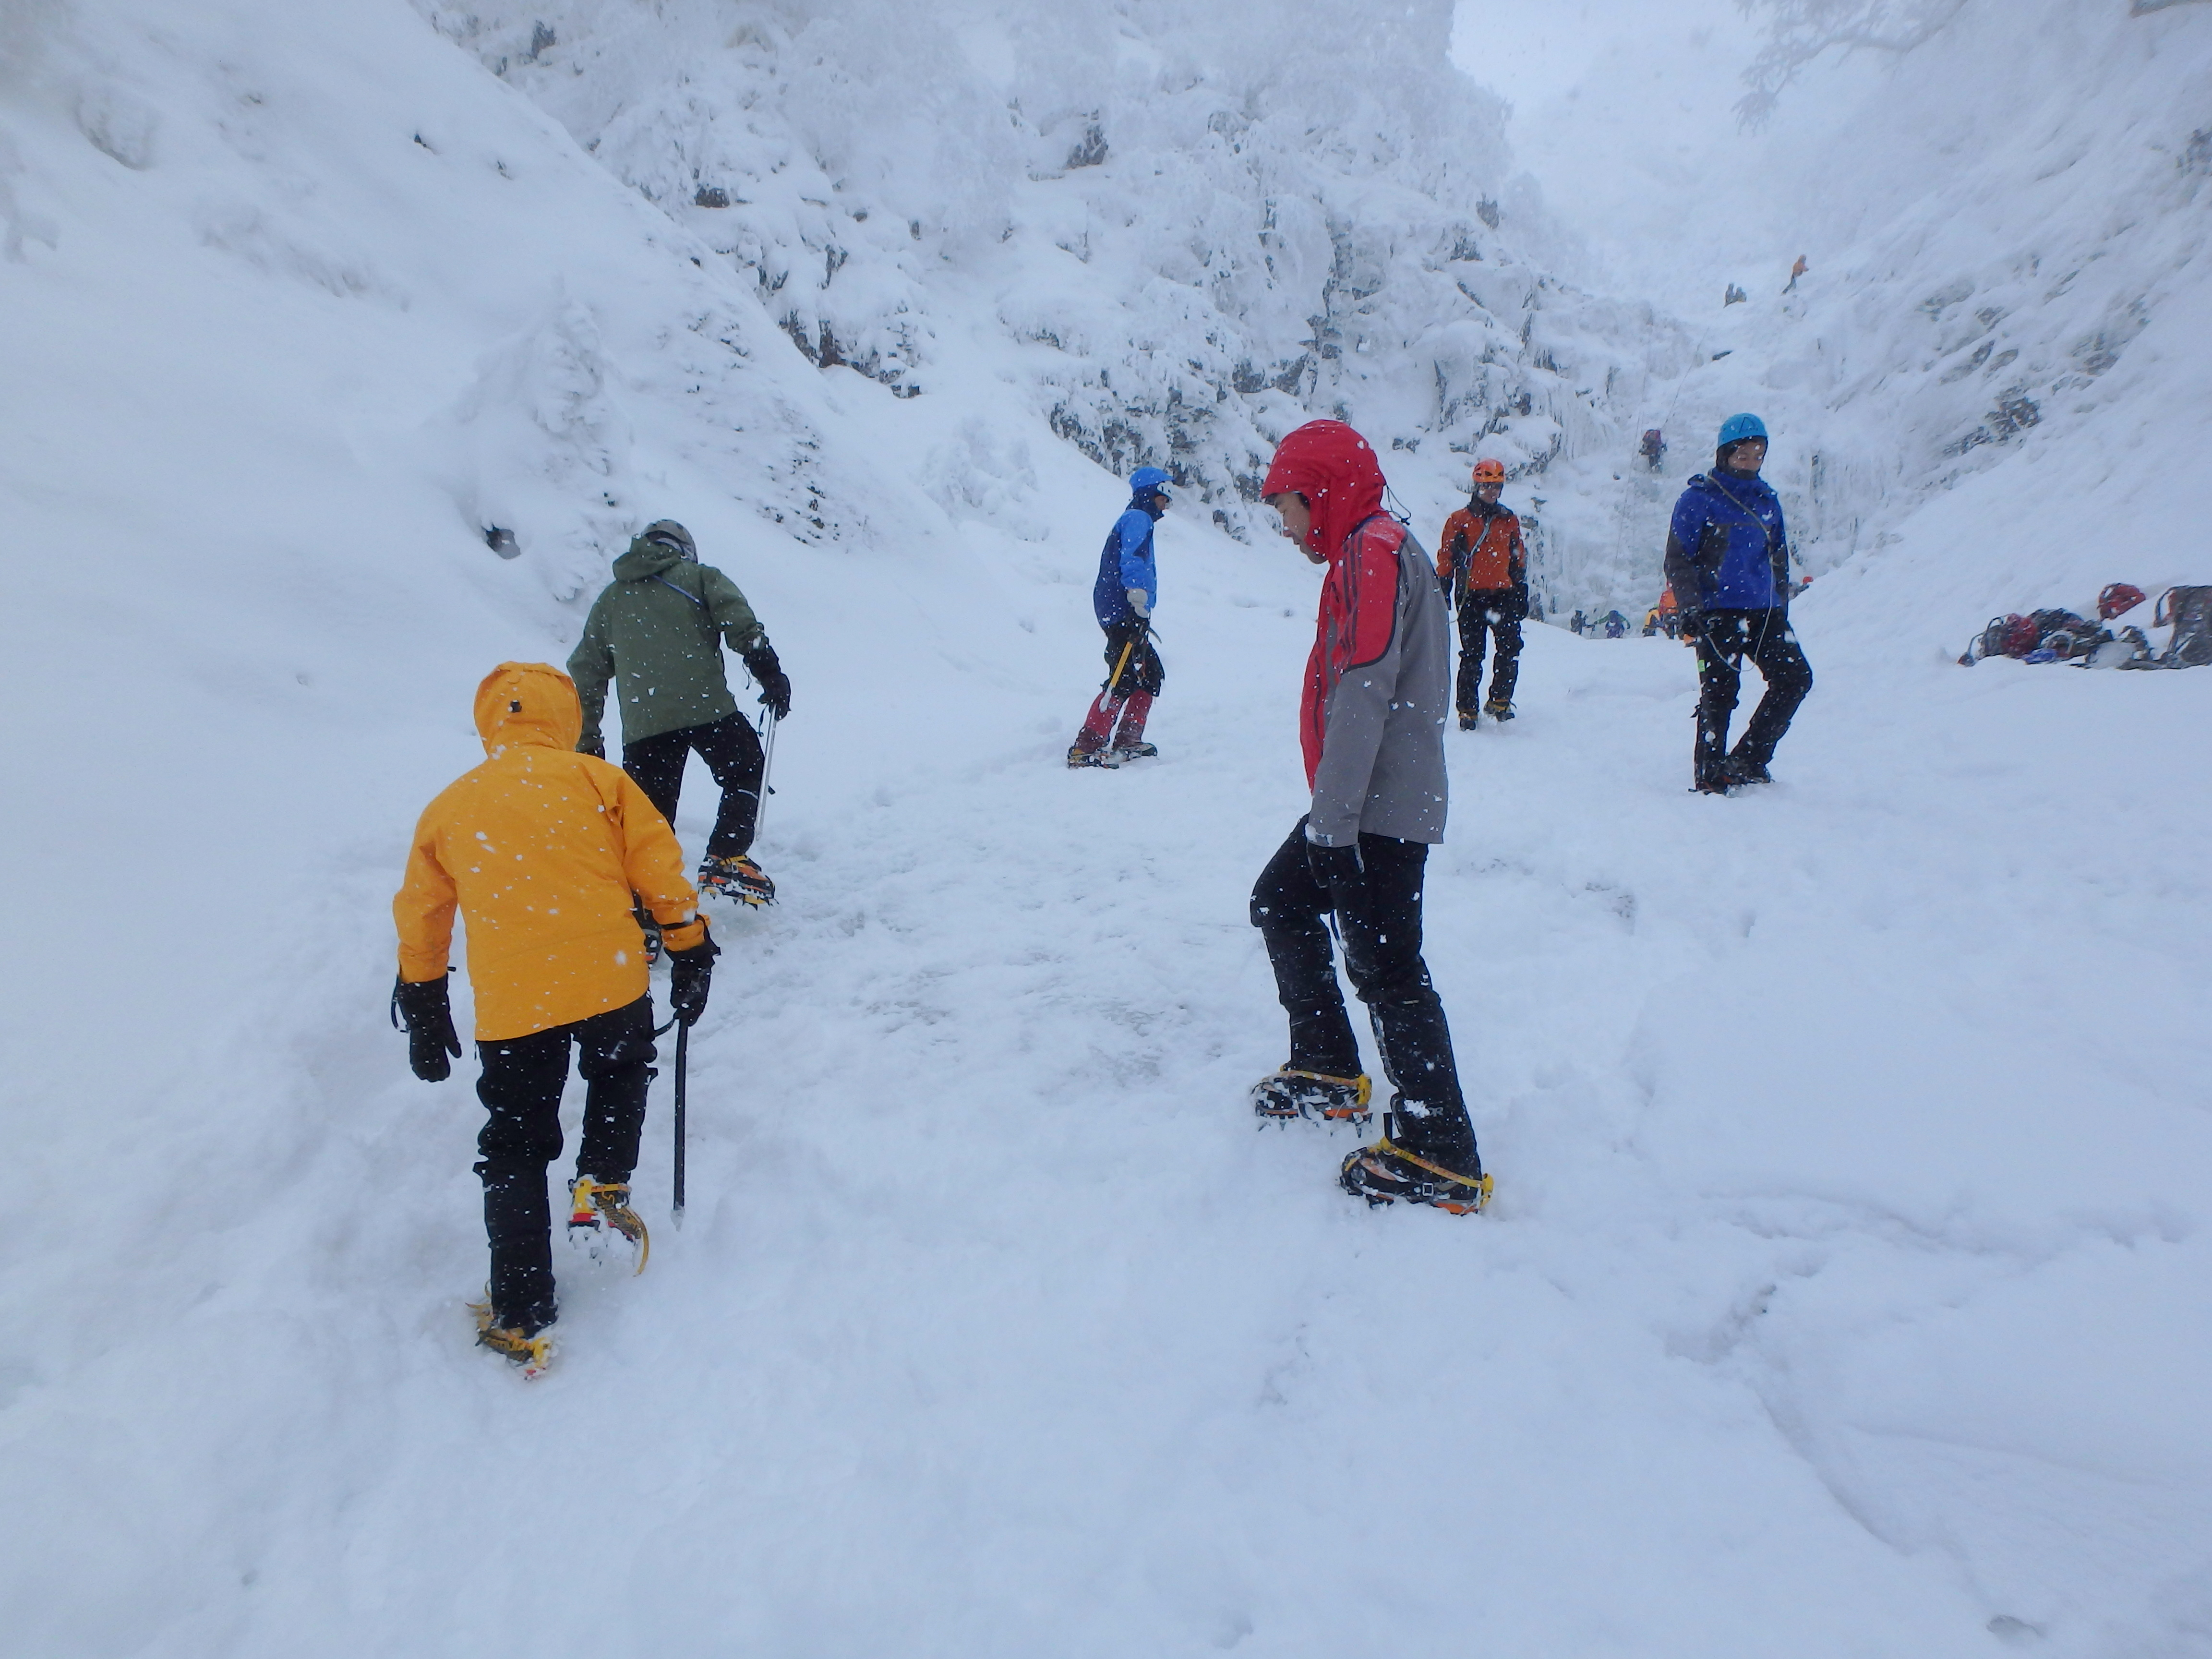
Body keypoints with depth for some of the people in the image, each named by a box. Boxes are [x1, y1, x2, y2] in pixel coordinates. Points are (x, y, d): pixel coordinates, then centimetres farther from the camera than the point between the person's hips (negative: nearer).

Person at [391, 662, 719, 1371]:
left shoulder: (447, 808, 12)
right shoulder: (597, 779, 4)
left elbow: (420, 919, 18)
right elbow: (660, 869, 2)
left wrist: (425, 1015, 28)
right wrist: (689, 953, 11)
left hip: (510, 1005, 1)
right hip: (609, 981, -1)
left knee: (514, 1152, 13)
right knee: (620, 1072, 30)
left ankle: (521, 1318, 14)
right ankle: (604, 1186, 12)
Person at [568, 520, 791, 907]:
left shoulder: (610, 599, 26)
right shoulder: (699, 577, 16)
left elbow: (586, 672, 24)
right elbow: (740, 623, -4)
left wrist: (586, 743, 28)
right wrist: (768, 670, -7)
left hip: (642, 726, 3)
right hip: (705, 708, -3)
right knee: (746, 772, 17)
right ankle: (726, 862, 4)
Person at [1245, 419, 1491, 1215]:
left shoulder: (1373, 551, -12)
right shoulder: (1371, 554, 19)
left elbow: (1365, 693, -22)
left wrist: (1332, 818, -24)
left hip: (1380, 811, -11)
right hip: (1362, 805, 11)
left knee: (1384, 966, -10)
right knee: (1280, 903, 20)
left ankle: (1442, 1158, -4)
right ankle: (1330, 1071, 30)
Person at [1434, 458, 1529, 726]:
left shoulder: (1509, 521, 15)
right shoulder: (1459, 520, 5)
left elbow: (1518, 561, 20)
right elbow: (1446, 558, 5)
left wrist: (1522, 594, 16)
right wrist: (1442, 595, -2)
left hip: (1503, 594, 2)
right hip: (1471, 596, -2)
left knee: (1510, 647, -15)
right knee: (1472, 655, 0)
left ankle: (1500, 700, -4)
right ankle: (1467, 710, 7)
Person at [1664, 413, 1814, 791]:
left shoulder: (1767, 500, 16)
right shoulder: (1700, 498, -1)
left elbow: (1779, 562, 24)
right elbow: (1678, 559, -4)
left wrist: (1781, 611, 18)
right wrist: (1691, 609, -14)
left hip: (1763, 612, 6)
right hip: (1717, 613, -6)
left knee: (1795, 677, -5)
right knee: (1720, 692, -7)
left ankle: (1748, 759, 4)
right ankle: (1709, 778, 4)